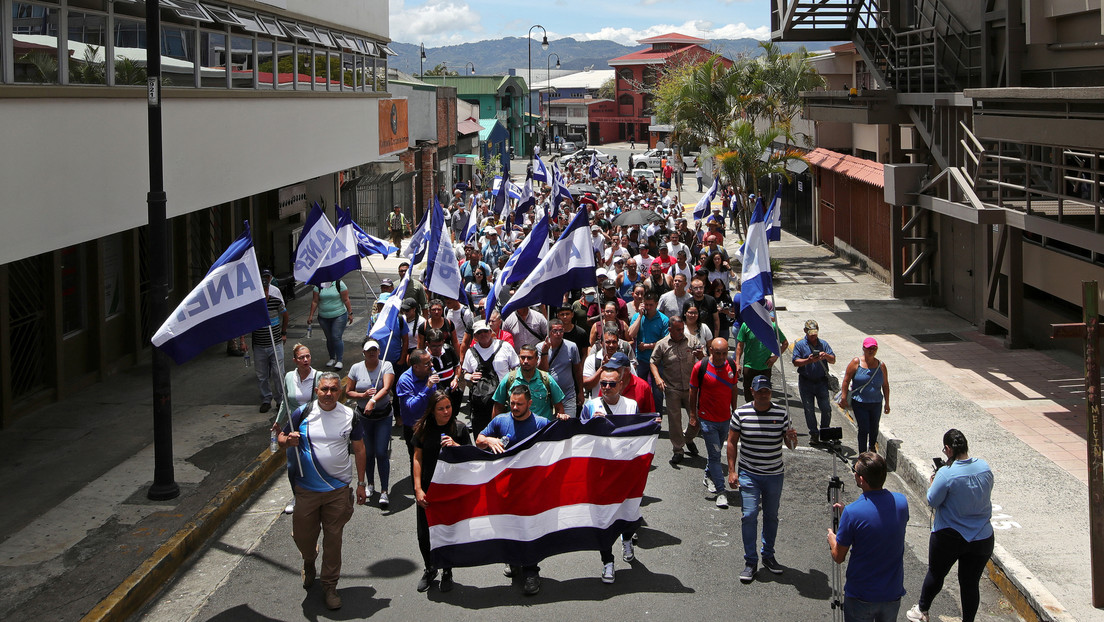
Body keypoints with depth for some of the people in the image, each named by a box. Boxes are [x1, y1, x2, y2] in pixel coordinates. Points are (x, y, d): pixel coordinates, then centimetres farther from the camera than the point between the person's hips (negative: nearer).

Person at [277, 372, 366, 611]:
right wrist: (289, 441, -22)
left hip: (339, 490, 0)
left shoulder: (349, 415, -1)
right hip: (307, 490, 0)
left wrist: (361, 483, 7)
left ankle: (329, 586, 20)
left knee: (333, 538, 6)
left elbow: (359, 449, 7)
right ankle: (309, 561, 45)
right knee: (303, 535, 10)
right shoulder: (303, 413, -5)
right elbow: (281, 438, 3)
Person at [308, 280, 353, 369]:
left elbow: (346, 300, -4)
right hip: (324, 317, 3)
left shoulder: (339, 284, -5)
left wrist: (350, 313, -6)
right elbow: (315, 301, 4)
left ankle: (339, 360, -5)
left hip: (339, 316, -3)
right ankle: (332, 358, 26)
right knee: (329, 338, 11)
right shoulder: (318, 286, 2)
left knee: (336, 338, -10)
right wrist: (311, 315, 2)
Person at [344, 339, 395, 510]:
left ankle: (384, 491, -4)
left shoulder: (386, 366, -9)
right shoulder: (356, 368, -1)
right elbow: (348, 391, 2)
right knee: (367, 452, 11)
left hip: (383, 416, -2)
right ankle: (370, 485, 32)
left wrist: (373, 401, -39)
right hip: (363, 417, 2)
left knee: (381, 453, -8)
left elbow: (386, 388, -23)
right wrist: (363, 395, -17)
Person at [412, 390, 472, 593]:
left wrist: (456, 446, -21)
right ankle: (429, 569, 28)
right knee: (424, 534, 3)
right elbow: (417, 458, 2)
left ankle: (447, 572, 27)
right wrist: (418, 489, -4)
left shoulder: (459, 428, -4)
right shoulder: (423, 429, 0)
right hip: (427, 489, 1)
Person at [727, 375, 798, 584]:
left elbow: (790, 445, 4)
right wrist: (732, 470, -4)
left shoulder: (781, 413, -2)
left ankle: (768, 555, 29)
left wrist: (792, 439, -20)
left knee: (771, 516, 12)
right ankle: (750, 561, 1)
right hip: (749, 474, -2)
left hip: (774, 475, 2)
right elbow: (732, 442, 2)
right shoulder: (740, 413, -6)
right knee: (749, 515, -9)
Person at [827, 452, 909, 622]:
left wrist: (831, 539, 10)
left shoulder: (852, 512, -23)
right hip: (893, 593, 4)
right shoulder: (901, 502, -9)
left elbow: (838, 557, -11)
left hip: (861, 597, -4)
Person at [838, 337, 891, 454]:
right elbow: (846, 380, -4)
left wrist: (887, 403, 12)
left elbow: (885, 385, 11)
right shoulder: (856, 362, -5)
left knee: (874, 429, 15)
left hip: (876, 403, 4)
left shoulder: (881, 365, 4)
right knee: (863, 430, -7)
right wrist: (844, 398, -8)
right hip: (860, 403, -3)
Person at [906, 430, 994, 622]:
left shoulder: (946, 474, -22)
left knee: (935, 574, 19)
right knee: (970, 584, 13)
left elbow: (933, 501, -14)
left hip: (949, 536, -3)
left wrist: (933, 482, 5)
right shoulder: (985, 467, -6)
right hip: (982, 537, 3)